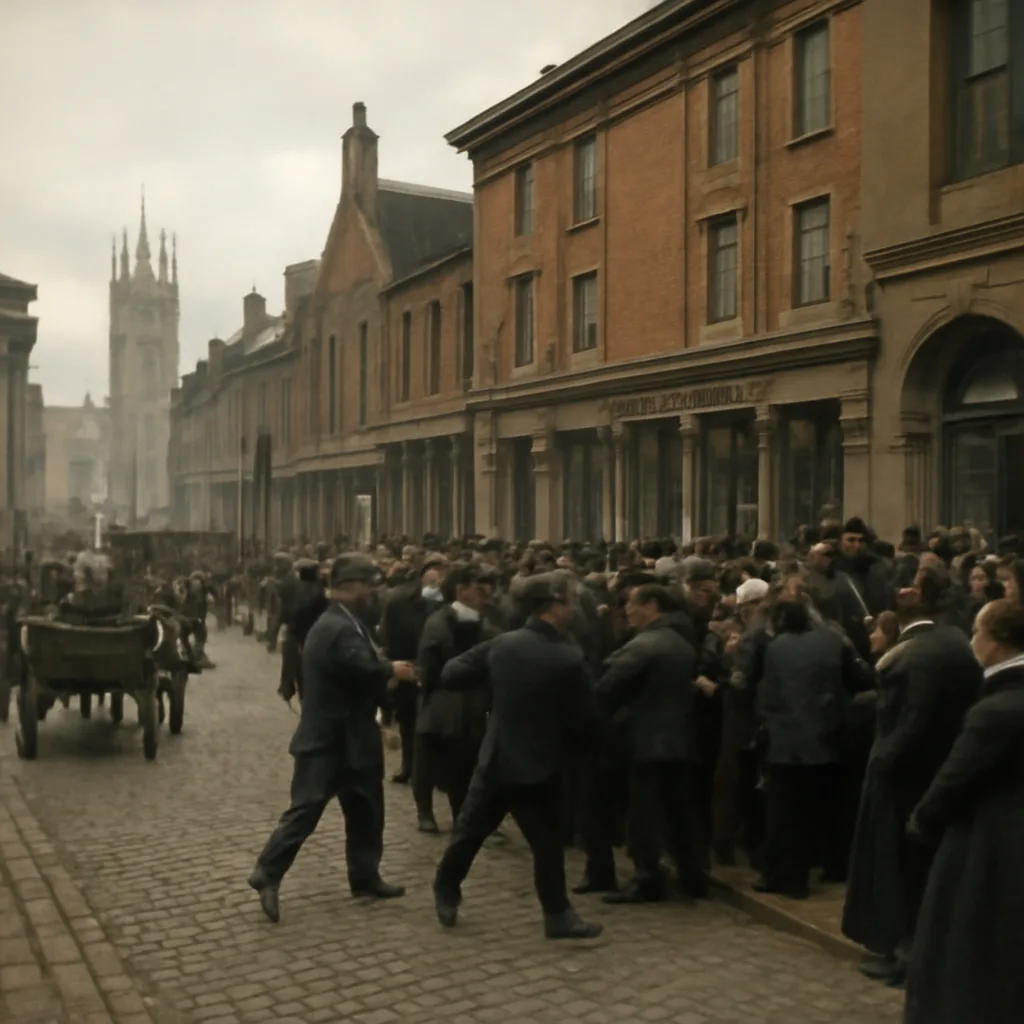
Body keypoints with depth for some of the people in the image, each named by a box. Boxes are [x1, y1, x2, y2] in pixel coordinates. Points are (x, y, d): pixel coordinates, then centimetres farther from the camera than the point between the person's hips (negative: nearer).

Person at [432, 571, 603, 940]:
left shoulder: (502, 643, -5)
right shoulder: (570, 658, -16)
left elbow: (451, 675, 1)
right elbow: (587, 717, -8)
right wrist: (566, 745, 11)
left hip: (497, 757, 4)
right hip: (541, 764, -4)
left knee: (470, 829, 17)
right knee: (547, 842, 8)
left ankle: (446, 892, 30)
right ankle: (558, 915, 13)